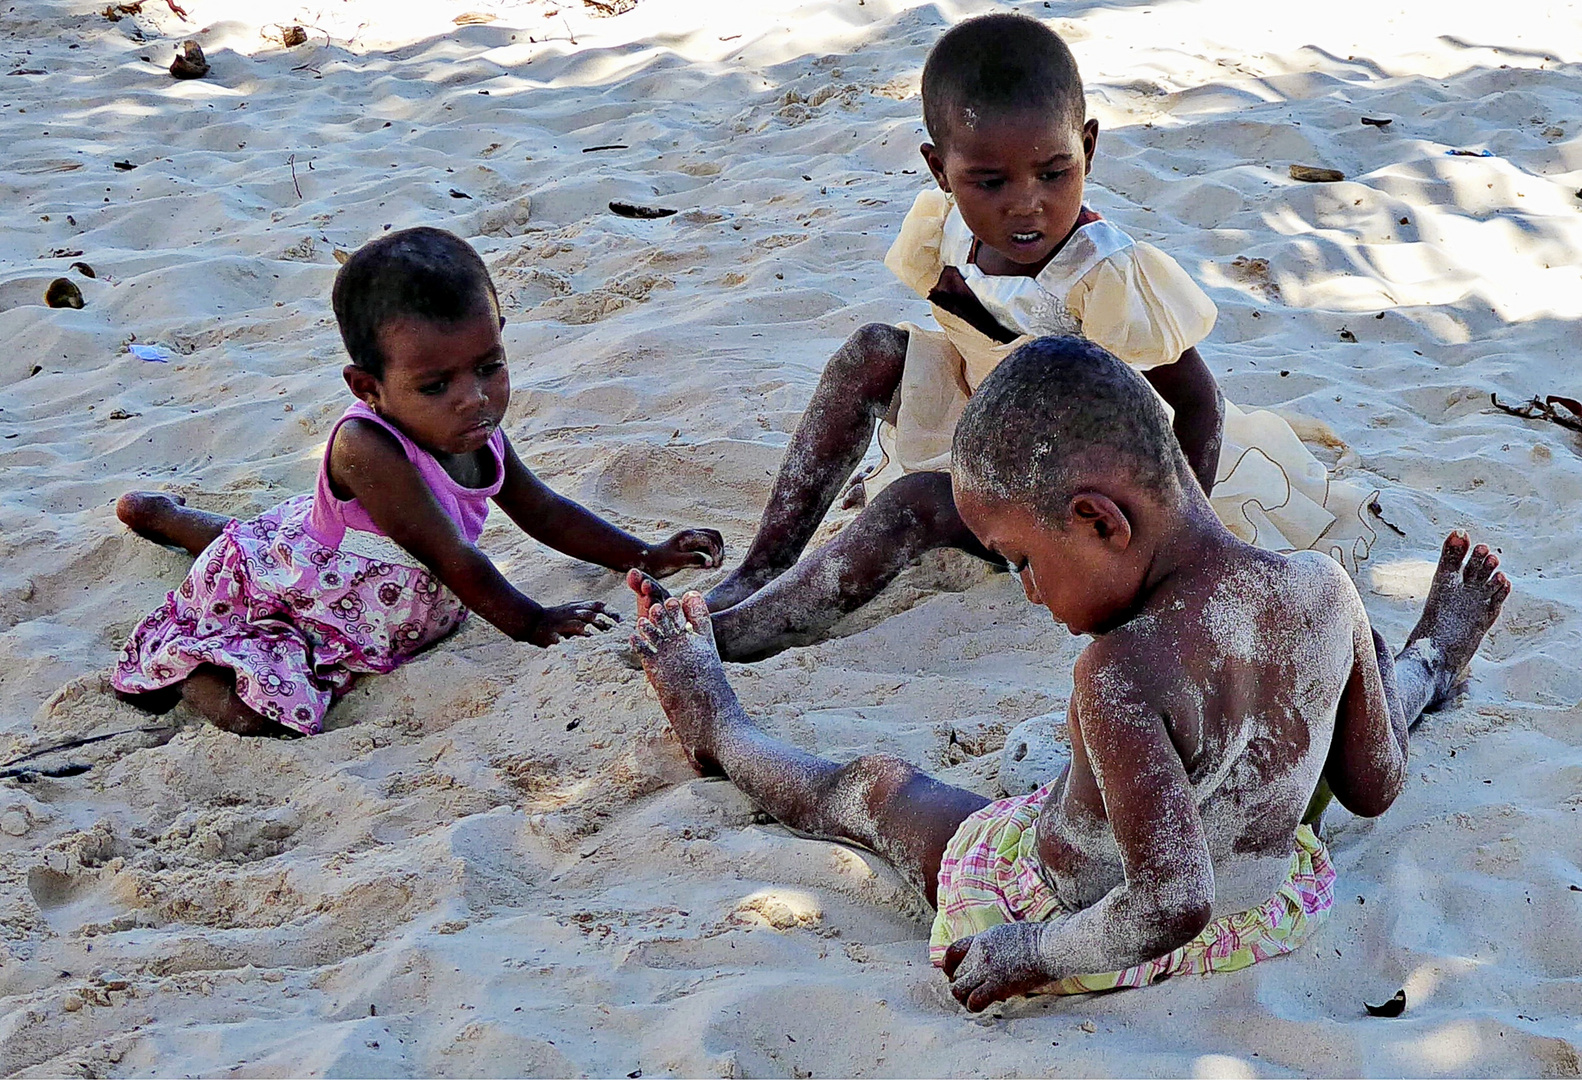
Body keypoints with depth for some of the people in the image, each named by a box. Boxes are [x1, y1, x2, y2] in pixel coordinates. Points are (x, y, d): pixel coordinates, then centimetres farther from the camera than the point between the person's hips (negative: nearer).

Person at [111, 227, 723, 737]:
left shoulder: (476, 431, -14)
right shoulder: (369, 448, -41)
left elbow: (544, 512, 3)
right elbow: (453, 558, -33)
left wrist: (645, 558, -4)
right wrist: (530, 624, -22)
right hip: (262, 597, -9)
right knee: (251, 714, -26)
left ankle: (169, 518, 47)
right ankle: (172, 649, 4)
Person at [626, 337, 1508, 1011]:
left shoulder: (1124, 677, -37)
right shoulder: (1326, 591, -18)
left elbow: (1169, 906, -37)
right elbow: (1375, 787, -2)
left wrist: (1021, 954, -22)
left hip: (1068, 915, -4)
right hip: (1274, 907, 4)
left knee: (869, 787, 24)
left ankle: (720, 728, 54)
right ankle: (1429, 666, 67)